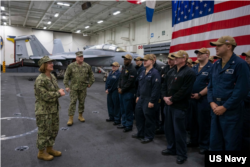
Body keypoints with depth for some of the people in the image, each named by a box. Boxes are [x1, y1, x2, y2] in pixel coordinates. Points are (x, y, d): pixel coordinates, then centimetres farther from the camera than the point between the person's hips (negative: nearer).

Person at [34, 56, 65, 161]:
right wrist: (58, 93, -14)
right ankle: (41, 153, 24)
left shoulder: (52, 77, 7)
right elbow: (45, 96, -24)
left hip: (54, 109, 8)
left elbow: (56, 90, 13)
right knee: (44, 132, 5)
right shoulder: (40, 80, -19)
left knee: (54, 130, 17)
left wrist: (59, 91, -10)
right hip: (43, 111, -8)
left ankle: (50, 149, 35)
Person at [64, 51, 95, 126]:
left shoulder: (87, 66, 3)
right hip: (73, 88, -2)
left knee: (82, 102, 11)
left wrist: (90, 83, 10)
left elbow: (91, 74, 15)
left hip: (83, 88, 2)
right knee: (73, 102, -3)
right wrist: (66, 85, -3)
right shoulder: (71, 66, -4)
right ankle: (70, 118, 5)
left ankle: (80, 116, 27)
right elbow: (66, 76, 1)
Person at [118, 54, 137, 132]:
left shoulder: (132, 69, -13)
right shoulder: (124, 68, 15)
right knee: (122, 109, 16)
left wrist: (122, 89, -13)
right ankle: (124, 123, 28)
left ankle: (129, 126, 10)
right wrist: (119, 87, 3)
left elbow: (130, 82, -18)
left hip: (128, 93, -9)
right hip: (121, 92, 9)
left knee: (128, 110, -1)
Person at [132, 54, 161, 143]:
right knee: (138, 114, 14)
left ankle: (149, 136, 18)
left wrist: (152, 101, -20)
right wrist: (138, 96, 16)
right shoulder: (142, 73, 13)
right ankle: (140, 133, 32)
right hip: (141, 98, 9)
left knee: (148, 118, 1)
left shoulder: (155, 73, -14)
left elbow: (156, 88, -19)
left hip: (149, 100, -9)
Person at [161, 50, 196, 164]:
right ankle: (171, 148, 34)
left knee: (179, 130, 1)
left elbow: (184, 90, -18)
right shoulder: (171, 71, 15)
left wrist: (172, 99, -16)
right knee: (168, 128, 16)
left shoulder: (189, 72, -10)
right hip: (168, 104, 8)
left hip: (179, 106, -8)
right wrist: (165, 97, -3)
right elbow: (164, 85, 14)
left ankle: (181, 154, 17)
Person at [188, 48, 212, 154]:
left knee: (204, 123, 4)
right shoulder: (194, 68, 14)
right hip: (192, 98, 7)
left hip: (203, 99, -7)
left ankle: (204, 145, 19)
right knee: (193, 121, 16)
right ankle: (194, 141, 32)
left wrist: (200, 94, -18)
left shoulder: (211, 68, -9)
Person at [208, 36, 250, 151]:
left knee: (231, 143, 8)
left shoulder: (240, 64, -10)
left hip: (231, 110, -6)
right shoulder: (216, 65, 11)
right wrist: (212, 103, -3)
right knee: (214, 141, 15)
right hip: (215, 109, 6)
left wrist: (224, 107, -15)